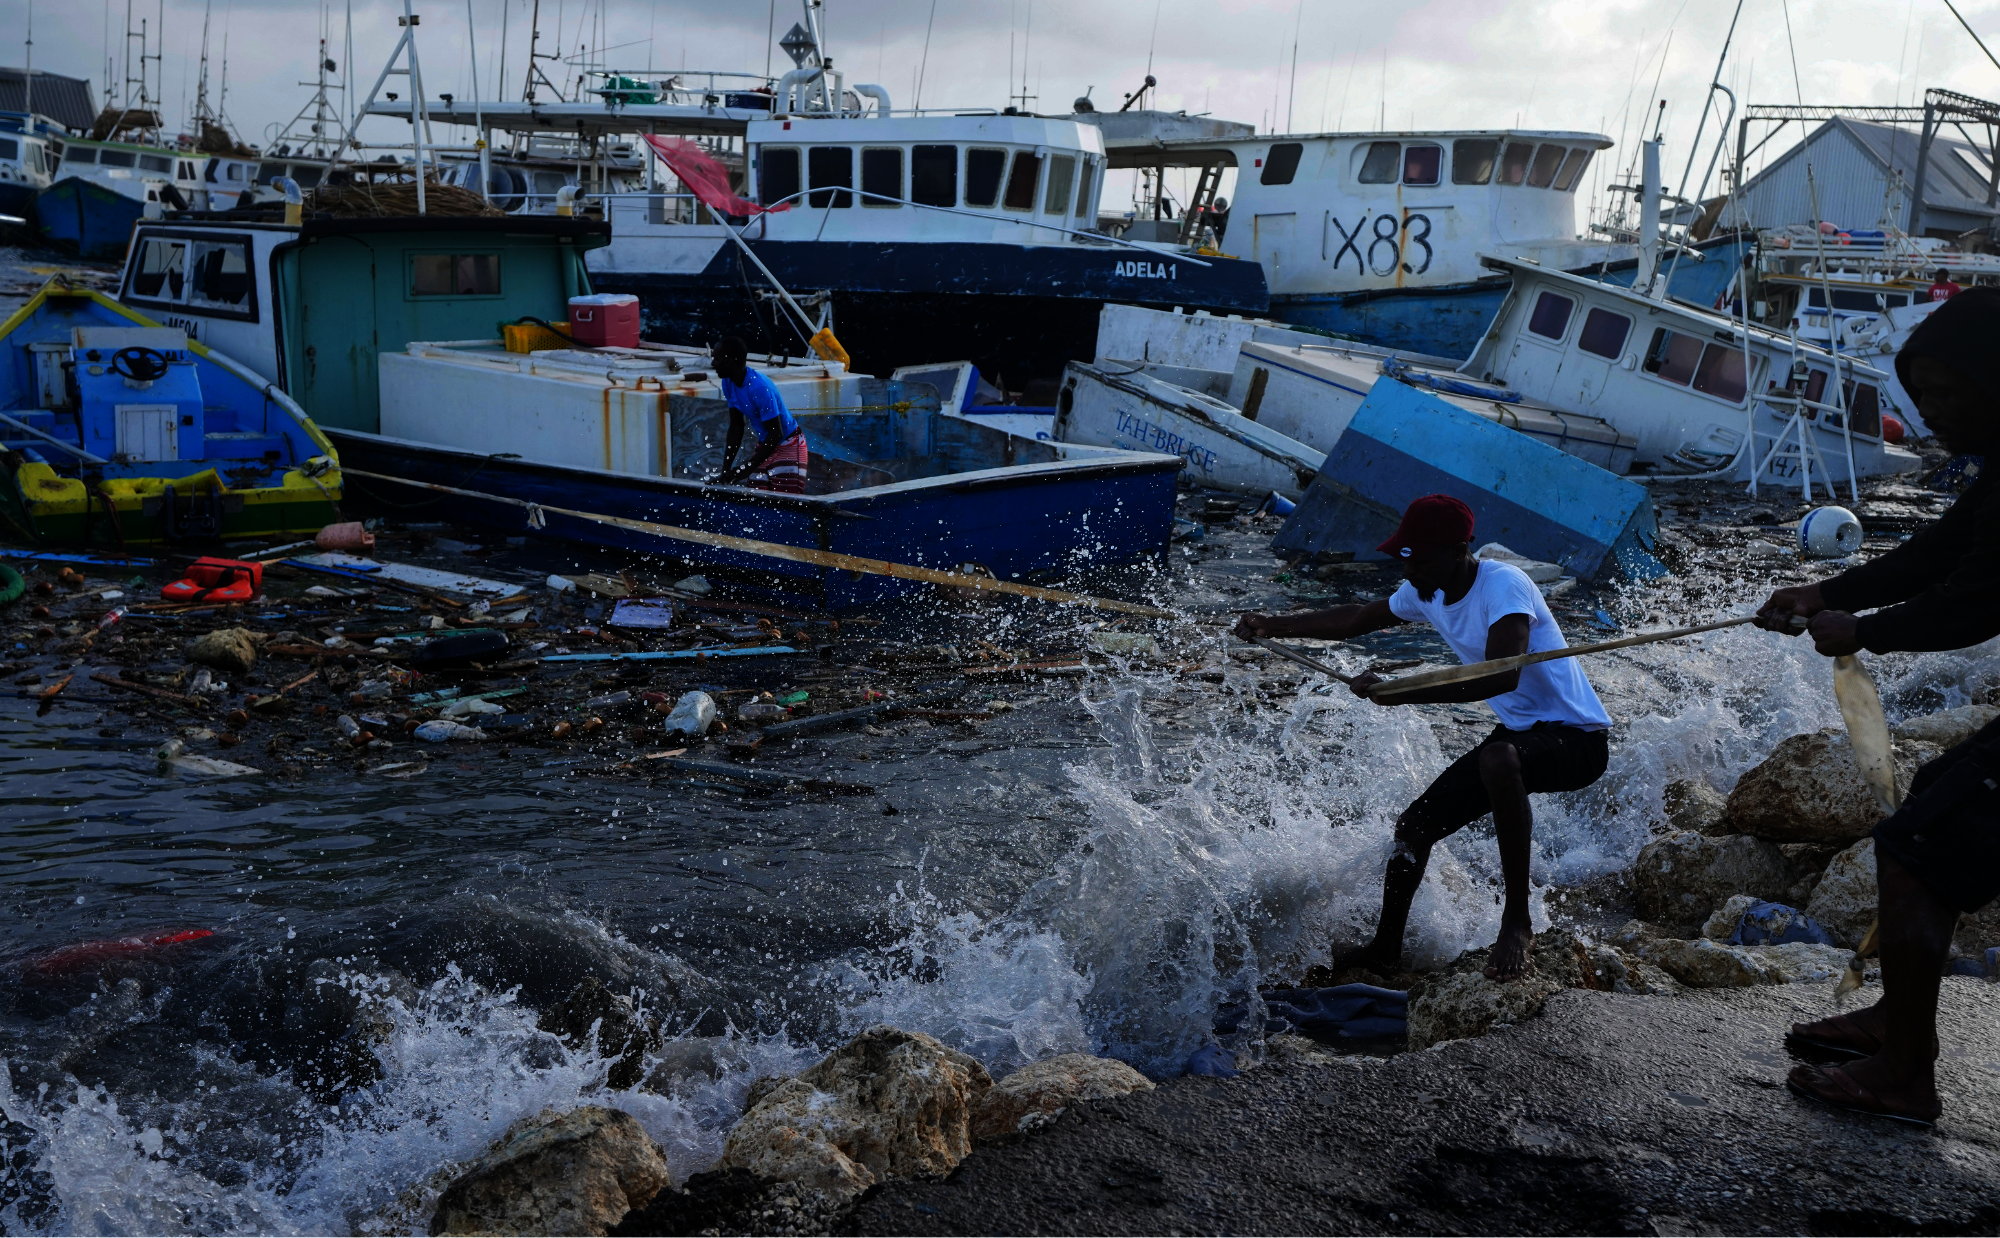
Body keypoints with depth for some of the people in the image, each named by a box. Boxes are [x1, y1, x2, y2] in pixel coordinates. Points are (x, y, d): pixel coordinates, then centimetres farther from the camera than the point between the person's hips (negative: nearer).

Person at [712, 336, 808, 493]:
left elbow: (776, 434, -27)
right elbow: (736, 429, 2)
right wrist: (726, 470, -5)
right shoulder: (728, 383, -5)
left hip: (788, 446, -8)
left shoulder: (760, 388, -29)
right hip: (764, 445, 8)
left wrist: (747, 468, -29)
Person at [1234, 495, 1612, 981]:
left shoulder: (1504, 585, -26)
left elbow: (1501, 677, -41)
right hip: (1519, 733, 9)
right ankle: (1385, 950, 26)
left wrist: (1396, 693, -41)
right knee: (1415, 824, 5)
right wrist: (1274, 626, 19)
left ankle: (1517, 920, -27)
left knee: (1498, 758, -40)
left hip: (1578, 738, -9)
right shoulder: (1425, 593, 1)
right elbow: (1359, 619, 20)